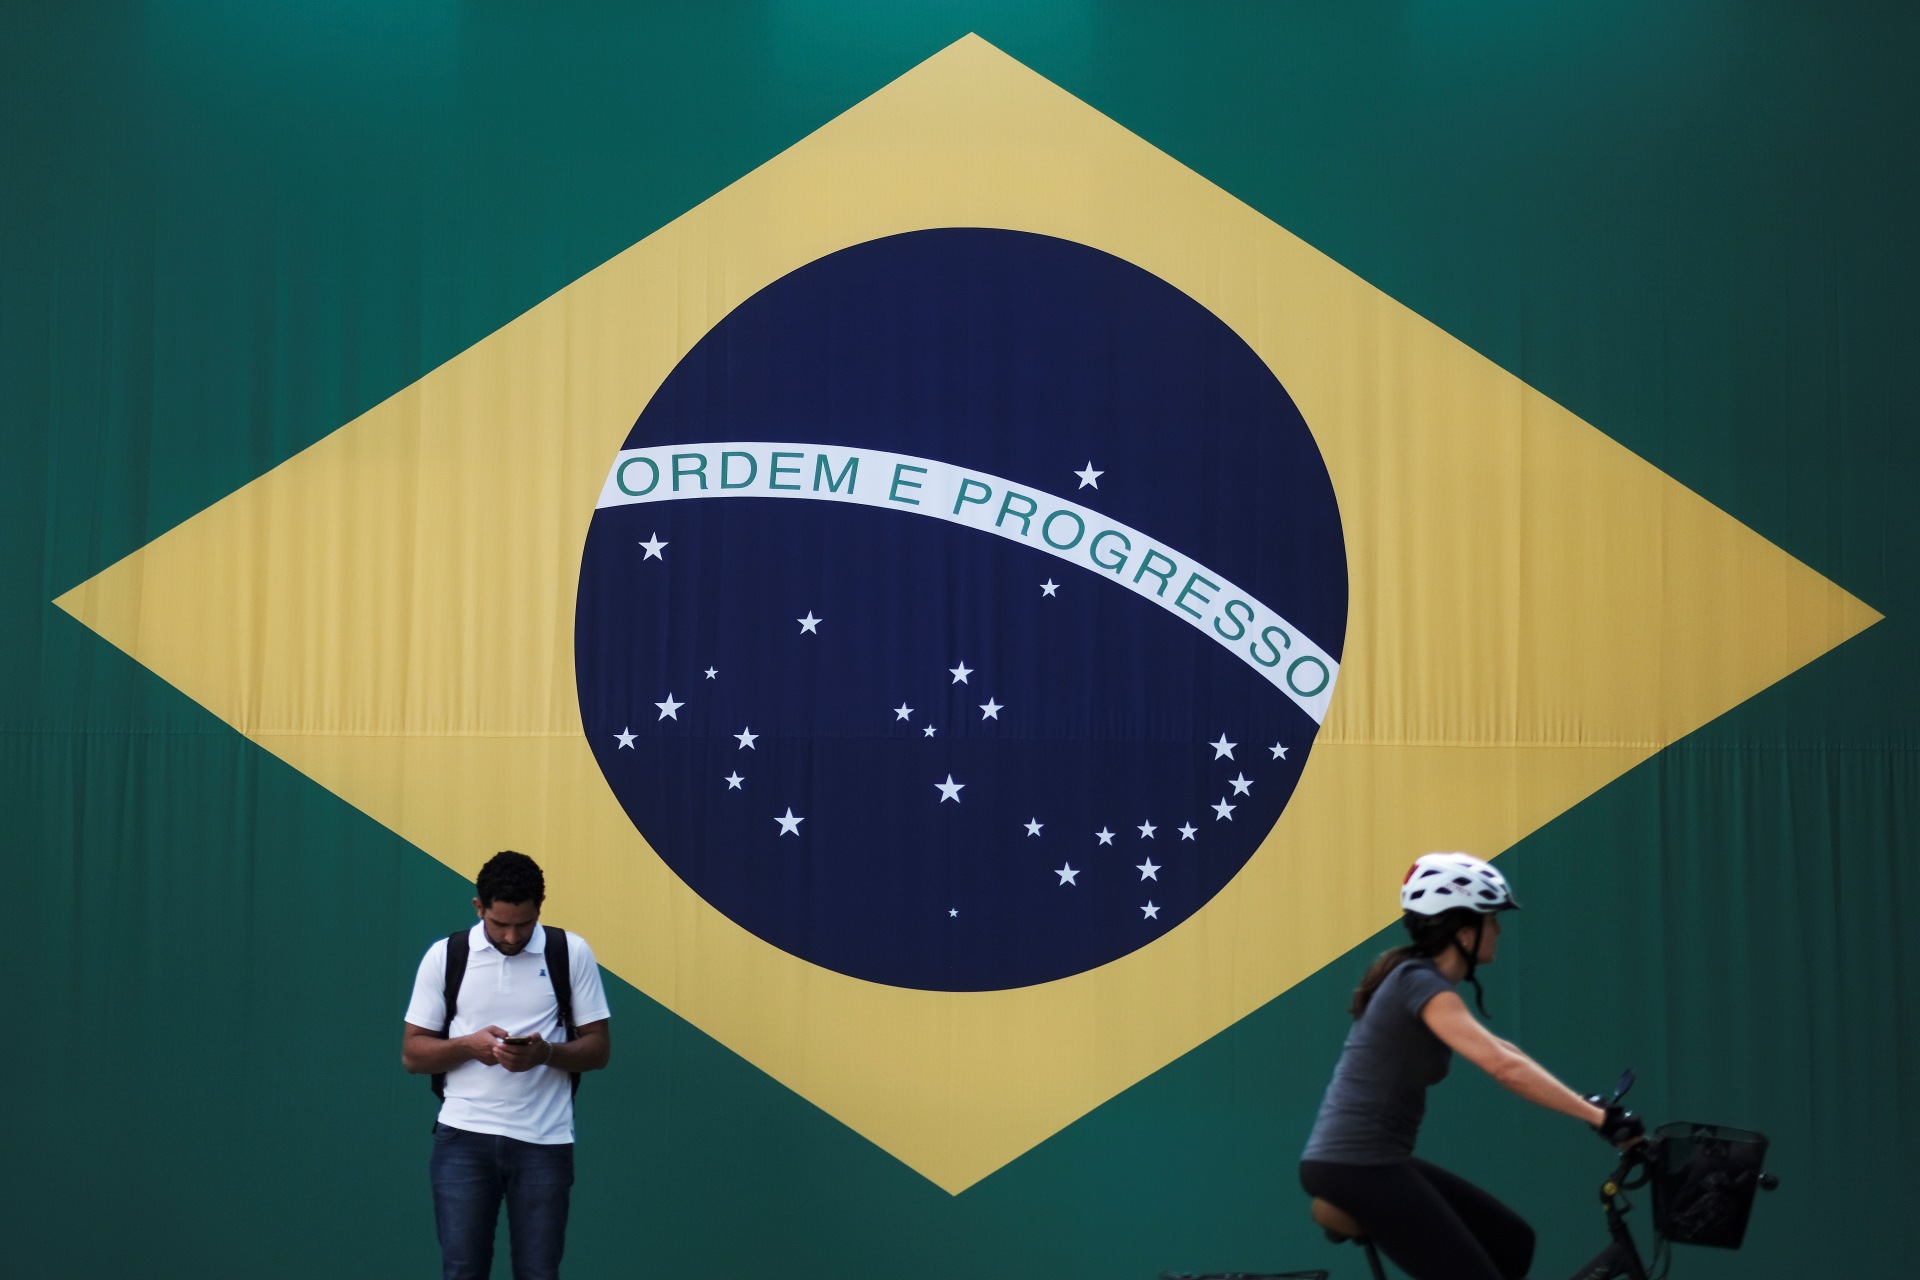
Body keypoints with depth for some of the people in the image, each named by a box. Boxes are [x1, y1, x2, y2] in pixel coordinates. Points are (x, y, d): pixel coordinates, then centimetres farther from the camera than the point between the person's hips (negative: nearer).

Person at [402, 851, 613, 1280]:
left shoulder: (572, 953, 1)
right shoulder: (444, 956, 2)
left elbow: (599, 1048, 3)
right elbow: (412, 1054, 4)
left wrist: (546, 1053, -17)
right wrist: (468, 1044, -15)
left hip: (543, 1142, 0)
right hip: (464, 1137, 0)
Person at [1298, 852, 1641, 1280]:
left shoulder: (1419, 980, 14)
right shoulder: (1422, 985, -16)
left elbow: (1497, 1052, 21)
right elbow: (1504, 1066, -28)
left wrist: (1587, 1105, 16)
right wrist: (1600, 1118, -28)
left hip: (1373, 1163, 10)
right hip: (1355, 1167, -10)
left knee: (1511, 1243, 15)